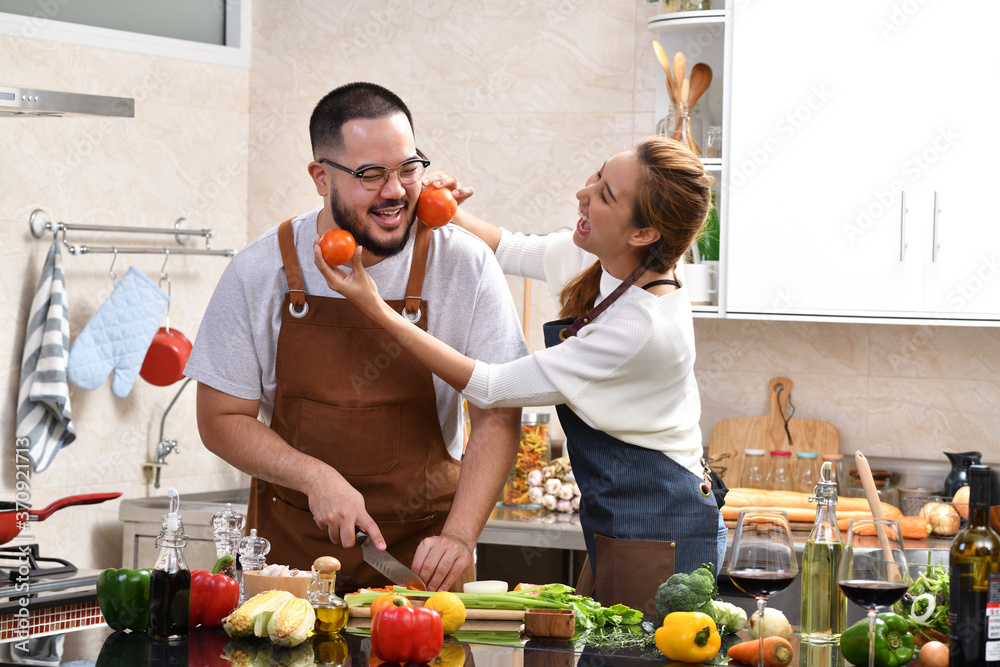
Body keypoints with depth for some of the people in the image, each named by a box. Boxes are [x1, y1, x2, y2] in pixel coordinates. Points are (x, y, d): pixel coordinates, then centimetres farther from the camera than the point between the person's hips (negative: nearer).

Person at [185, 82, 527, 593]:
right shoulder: (260, 272, -3)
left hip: (420, 556, 0)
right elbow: (220, 421, 2)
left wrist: (459, 537, -17)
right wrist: (317, 478, -14)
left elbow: (495, 418, -3)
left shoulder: (467, 266, -4)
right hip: (290, 548, 1)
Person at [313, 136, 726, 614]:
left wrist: (377, 308, -21)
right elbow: (509, 250, 19)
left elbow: (489, 388, -22)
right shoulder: (595, 257, -2)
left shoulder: (642, 325, -28)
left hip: (659, 536, -9)